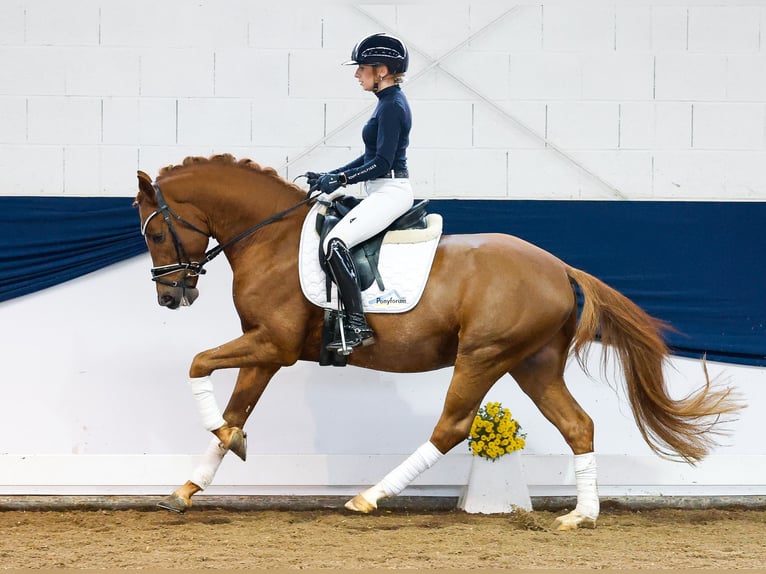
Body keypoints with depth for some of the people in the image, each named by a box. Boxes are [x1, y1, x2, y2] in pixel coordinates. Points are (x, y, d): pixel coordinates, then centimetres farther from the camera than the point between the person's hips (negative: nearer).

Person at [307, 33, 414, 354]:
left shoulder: (392, 107, -16)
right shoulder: (389, 103, 15)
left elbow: (381, 163, -22)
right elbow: (372, 158, 20)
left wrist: (341, 179, -20)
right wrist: (330, 176, 15)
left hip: (390, 192, -11)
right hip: (383, 193, 11)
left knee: (335, 243, -25)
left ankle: (357, 326, -27)